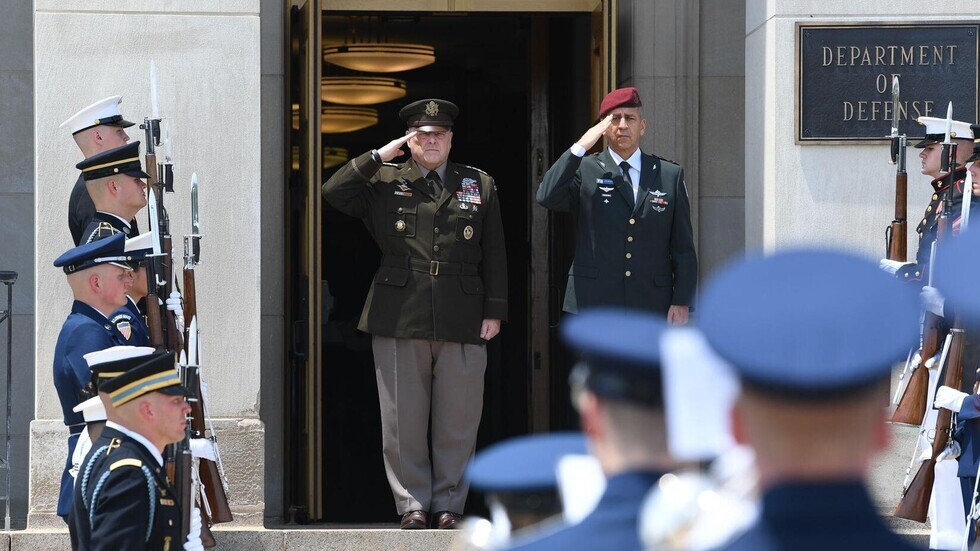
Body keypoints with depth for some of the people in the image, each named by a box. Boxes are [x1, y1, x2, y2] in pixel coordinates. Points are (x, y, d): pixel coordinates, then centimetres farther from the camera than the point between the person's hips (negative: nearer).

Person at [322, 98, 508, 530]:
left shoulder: (479, 186, 13)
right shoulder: (385, 182, 10)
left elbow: (494, 254, 11)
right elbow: (333, 193, -2)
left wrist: (494, 311, 3)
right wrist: (377, 157, -4)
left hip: (462, 321, 0)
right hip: (400, 319, 0)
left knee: (458, 420, 2)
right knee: (403, 420, 1)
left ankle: (448, 504, 11)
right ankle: (412, 504, 10)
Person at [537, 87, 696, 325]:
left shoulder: (670, 175, 11)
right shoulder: (585, 171, 7)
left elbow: (683, 248, 10)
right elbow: (547, 197, -13)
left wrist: (682, 302, 1)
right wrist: (580, 147, -13)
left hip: (651, 310, 2)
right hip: (593, 305, -2)